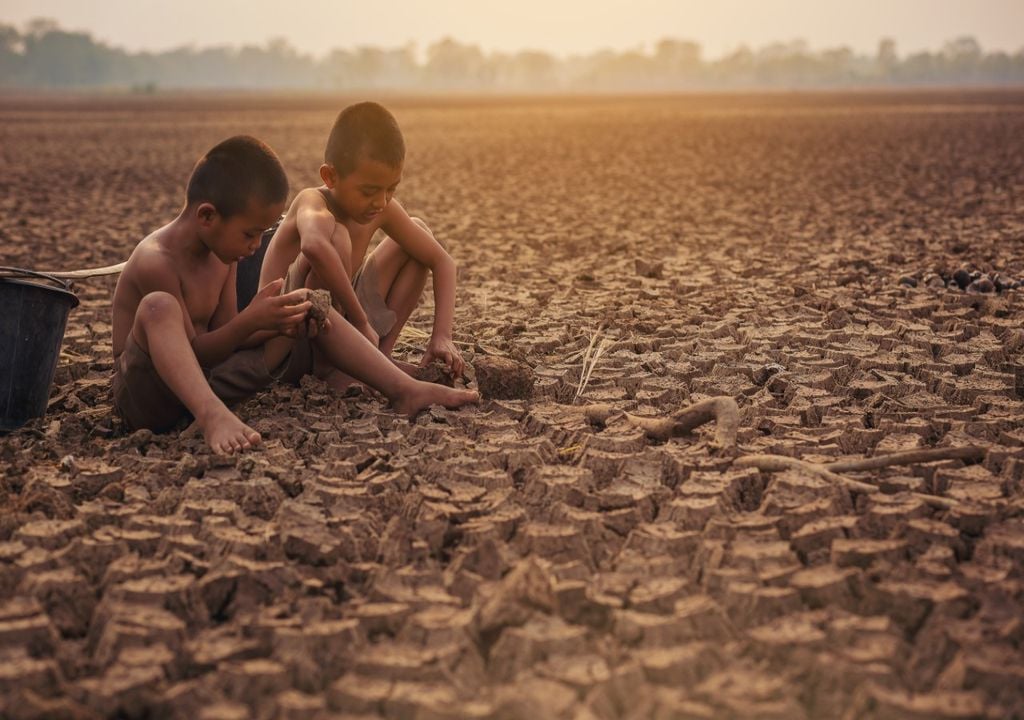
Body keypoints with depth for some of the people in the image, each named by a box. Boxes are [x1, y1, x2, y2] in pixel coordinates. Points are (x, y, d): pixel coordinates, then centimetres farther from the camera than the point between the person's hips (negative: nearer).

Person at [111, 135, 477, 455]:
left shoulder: (221, 255, 4)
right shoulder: (156, 261, -22)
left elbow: (223, 338, 7)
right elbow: (189, 353, -22)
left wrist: (280, 324, -9)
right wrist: (251, 321, -31)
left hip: (206, 382, 8)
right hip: (147, 391, -8)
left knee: (307, 308, 5)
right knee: (160, 308, -38)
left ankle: (405, 390, -4)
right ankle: (211, 415, -54)